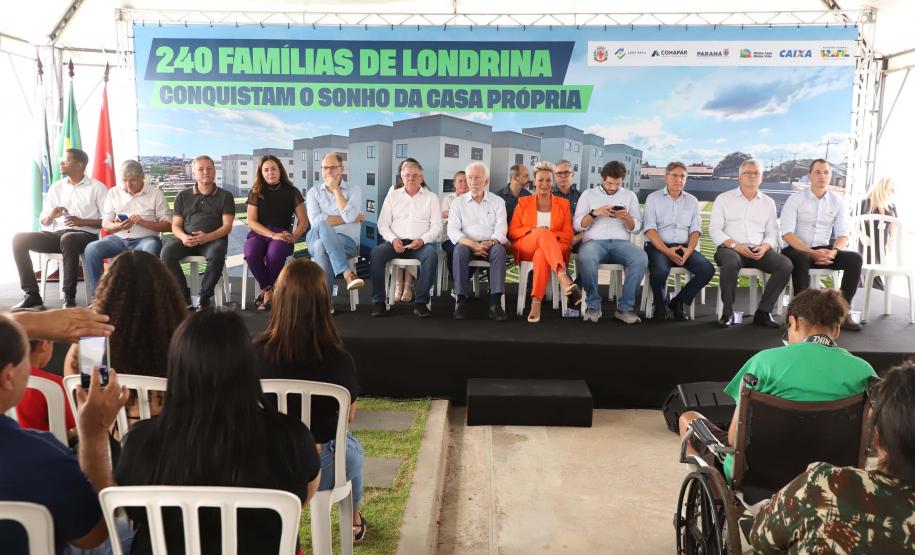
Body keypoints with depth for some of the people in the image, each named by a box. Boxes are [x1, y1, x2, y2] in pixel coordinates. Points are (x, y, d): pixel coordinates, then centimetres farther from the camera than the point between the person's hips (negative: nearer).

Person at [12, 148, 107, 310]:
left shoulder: (97, 187, 5)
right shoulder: (56, 187, 19)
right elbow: (43, 221, 19)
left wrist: (82, 221, -15)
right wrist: (51, 215, -5)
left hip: (86, 235, -5)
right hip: (57, 234, 5)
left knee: (68, 239, -40)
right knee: (19, 239, -18)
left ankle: (69, 297, -32)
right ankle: (32, 295, -18)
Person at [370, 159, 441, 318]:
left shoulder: (431, 197, 14)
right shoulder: (393, 195, 17)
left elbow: (437, 226, 5)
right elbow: (383, 223, 10)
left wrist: (422, 240, -14)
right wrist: (393, 239, -10)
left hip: (420, 243, -1)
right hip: (395, 242, 1)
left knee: (431, 255, -34)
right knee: (376, 253, -29)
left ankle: (421, 302, -29)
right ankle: (378, 301, -23)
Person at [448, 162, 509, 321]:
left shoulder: (498, 202, 13)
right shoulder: (458, 202, 13)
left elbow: (501, 230, 1)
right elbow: (452, 230, 0)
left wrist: (489, 243, -21)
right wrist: (472, 244, -17)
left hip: (490, 244, 0)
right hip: (467, 244, 0)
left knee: (499, 250, -34)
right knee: (460, 250, -34)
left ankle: (495, 302, -37)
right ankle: (460, 300, -31)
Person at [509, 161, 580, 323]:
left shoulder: (563, 203, 14)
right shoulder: (523, 202, 14)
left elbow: (568, 235, 7)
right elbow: (512, 232, 7)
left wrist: (549, 236, -12)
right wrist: (533, 230, -13)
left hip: (554, 248, 0)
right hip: (525, 248, 0)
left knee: (541, 255, -40)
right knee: (543, 232, -37)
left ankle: (536, 302, -49)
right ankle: (563, 277, -57)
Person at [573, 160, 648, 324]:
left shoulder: (630, 196, 19)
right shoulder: (588, 194, 15)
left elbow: (636, 228, 12)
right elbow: (577, 225, 7)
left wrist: (626, 217, -9)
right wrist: (594, 213, -10)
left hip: (621, 242, 2)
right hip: (594, 241, -1)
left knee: (641, 258, -32)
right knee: (586, 258, -39)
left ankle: (625, 307, -22)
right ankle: (593, 305, -20)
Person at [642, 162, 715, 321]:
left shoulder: (692, 201, 16)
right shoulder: (653, 198, 5)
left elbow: (695, 230, 9)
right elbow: (650, 229, -5)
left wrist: (689, 250, -12)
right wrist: (667, 251, -19)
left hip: (684, 247, 4)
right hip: (658, 246, -4)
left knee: (707, 269, -22)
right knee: (660, 271, -35)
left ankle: (678, 302, -1)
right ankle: (660, 306, -4)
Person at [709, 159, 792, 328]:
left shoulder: (768, 202, 20)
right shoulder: (724, 199, 10)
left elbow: (772, 232, 16)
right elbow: (714, 229, 1)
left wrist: (765, 247, -8)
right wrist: (735, 245, -15)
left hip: (759, 250, 4)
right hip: (730, 248, -3)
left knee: (786, 264, -24)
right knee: (731, 263, -39)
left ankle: (763, 312, -16)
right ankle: (728, 313, -22)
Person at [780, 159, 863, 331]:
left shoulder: (837, 202, 7)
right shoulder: (795, 199, -5)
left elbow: (843, 234, 5)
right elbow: (787, 233, -13)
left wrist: (833, 252, -18)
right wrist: (812, 253, -23)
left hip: (823, 250, 4)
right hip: (797, 249, -4)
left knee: (855, 259, -19)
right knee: (802, 259, -37)